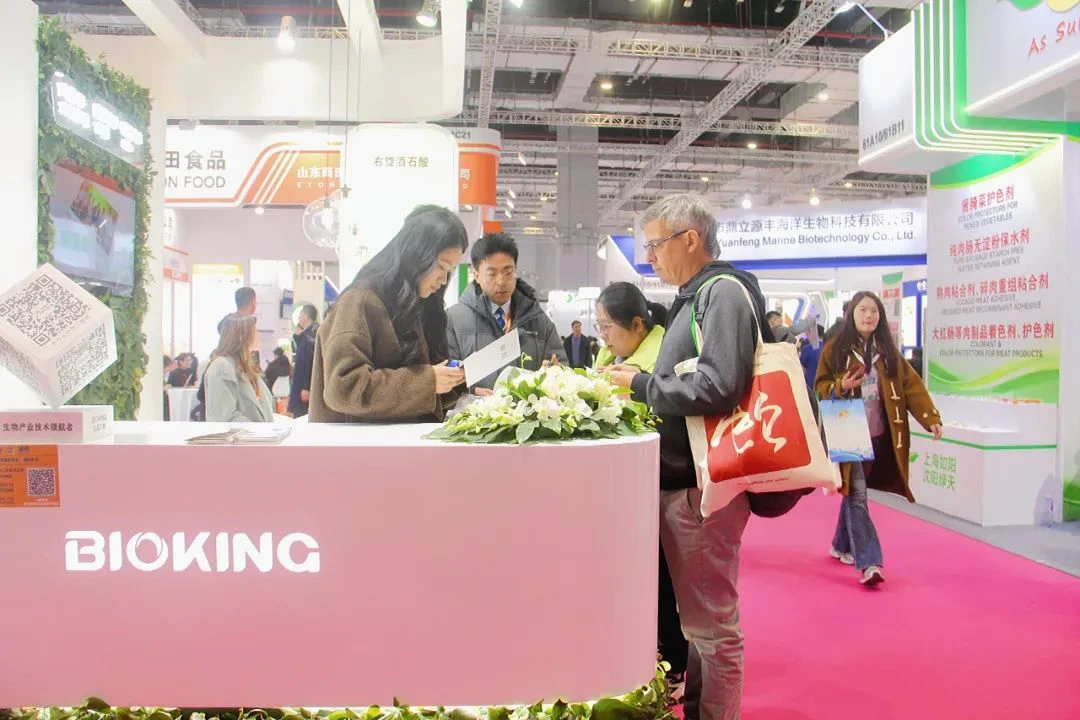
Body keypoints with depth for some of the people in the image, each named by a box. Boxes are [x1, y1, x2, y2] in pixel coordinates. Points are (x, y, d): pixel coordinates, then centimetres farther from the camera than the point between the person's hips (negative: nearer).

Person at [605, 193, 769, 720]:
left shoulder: (724, 293, -13)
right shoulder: (693, 298, 17)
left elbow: (717, 387, -26)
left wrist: (640, 384, -15)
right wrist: (641, 385, 6)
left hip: (703, 484, -10)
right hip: (680, 479, 10)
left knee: (711, 623, 3)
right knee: (696, 617, 20)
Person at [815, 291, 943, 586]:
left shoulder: (888, 350, 9)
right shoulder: (835, 348, -2)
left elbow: (911, 384, 4)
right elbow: (820, 385, 1)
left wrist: (931, 418, -5)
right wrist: (840, 387, -20)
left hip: (879, 435, 4)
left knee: (854, 492, 14)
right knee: (857, 495, -9)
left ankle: (842, 545, 32)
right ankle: (868, 562, -11)